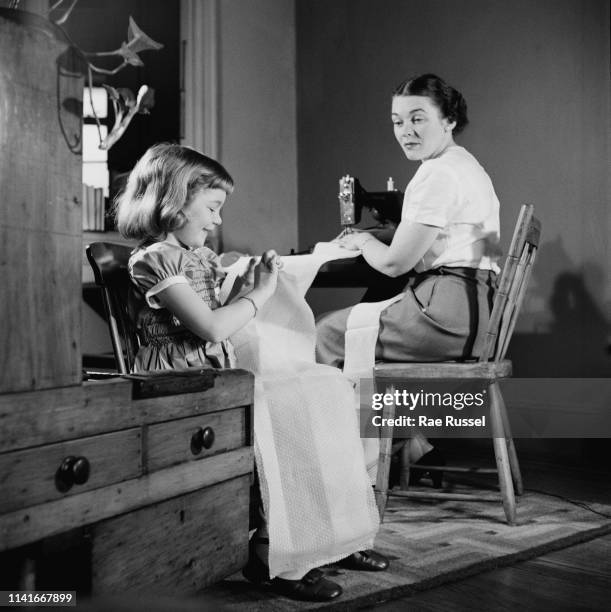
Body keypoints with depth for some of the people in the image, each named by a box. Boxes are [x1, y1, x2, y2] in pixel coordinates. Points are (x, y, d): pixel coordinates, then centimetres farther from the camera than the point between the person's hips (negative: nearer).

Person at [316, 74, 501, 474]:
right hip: (470, 307, 11)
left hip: (449, 314, -11)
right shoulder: (462, 165, 20)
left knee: (328, 335, 0)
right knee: (352, 320, 21)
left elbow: (394, 263, -14)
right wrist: (376, 236, 11)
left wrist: (363, 240, 5)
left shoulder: (439, 175, -15)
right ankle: (412, 445, 20)